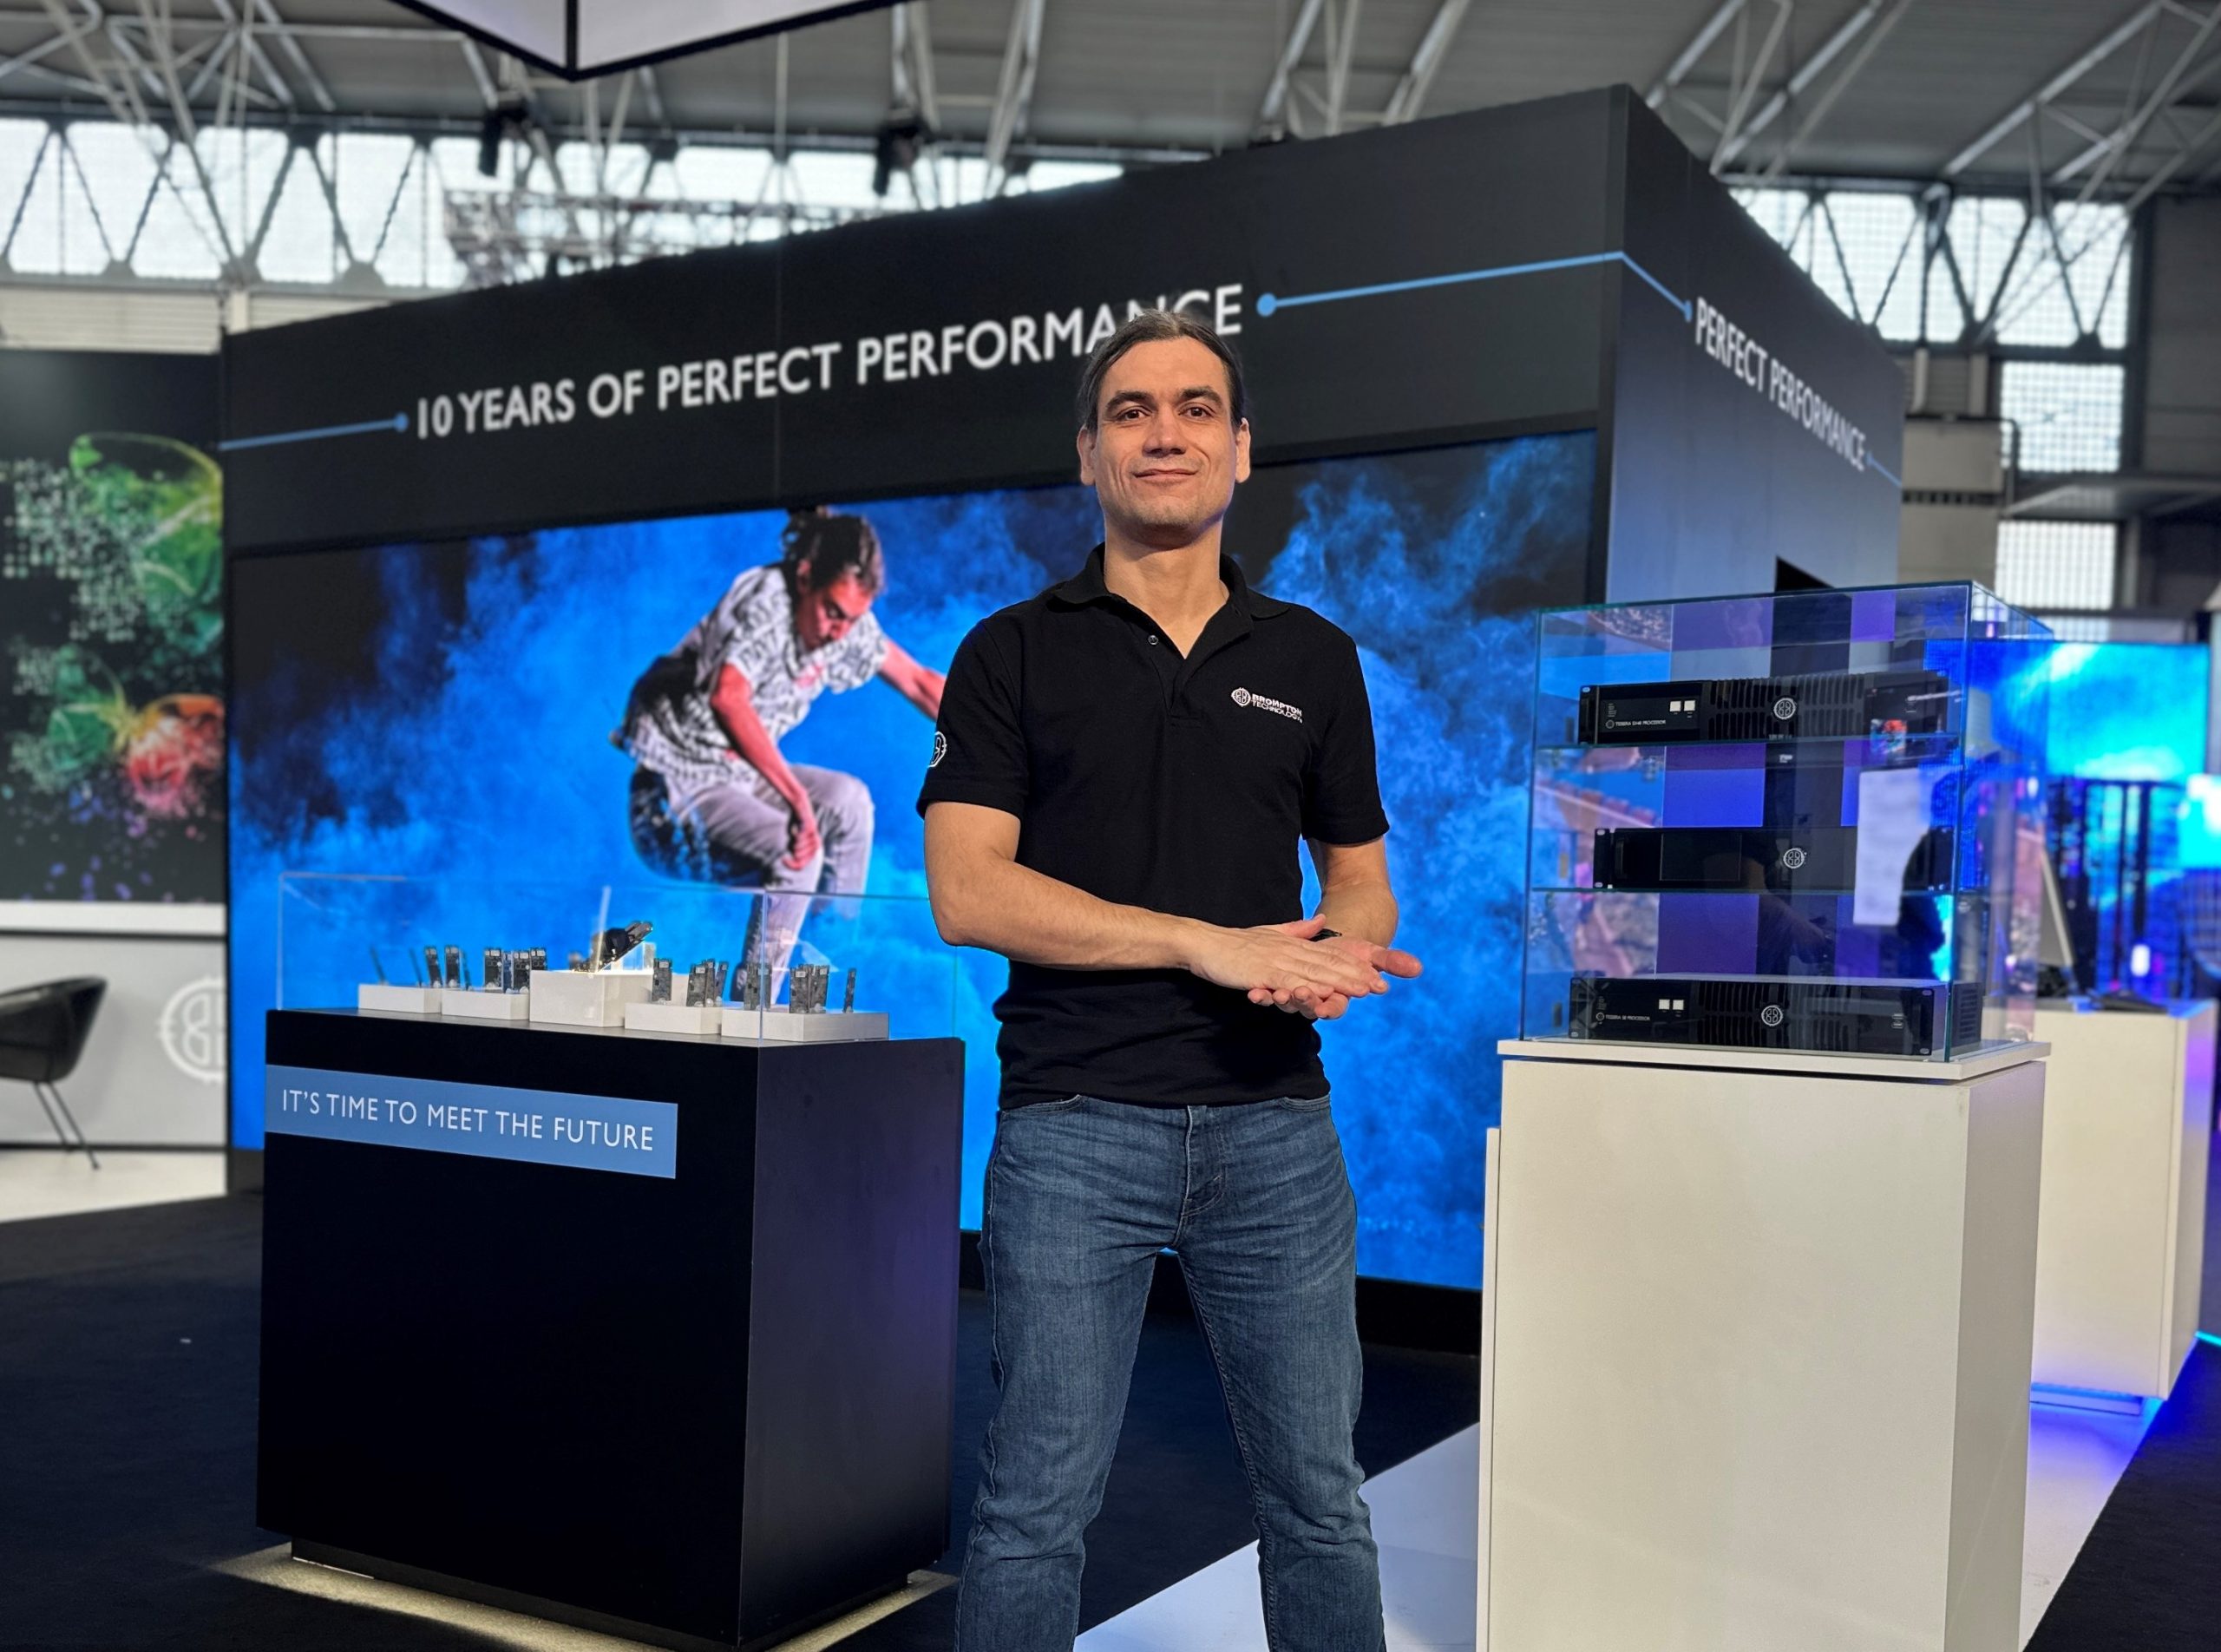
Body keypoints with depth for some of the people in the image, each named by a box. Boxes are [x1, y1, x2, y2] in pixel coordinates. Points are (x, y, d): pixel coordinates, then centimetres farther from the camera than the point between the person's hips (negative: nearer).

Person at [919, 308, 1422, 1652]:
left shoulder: (1314, 659, 12)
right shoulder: (1014, 655, 4)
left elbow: (1361, 883, 17)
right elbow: (969, 893, -7)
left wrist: (1336, 958, -8)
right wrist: (1211, 945, -14)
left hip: (1276, 1124, 3)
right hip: (1075, 1126, -2)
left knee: (1320, 1500, 11)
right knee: (1037, 1507, 4)